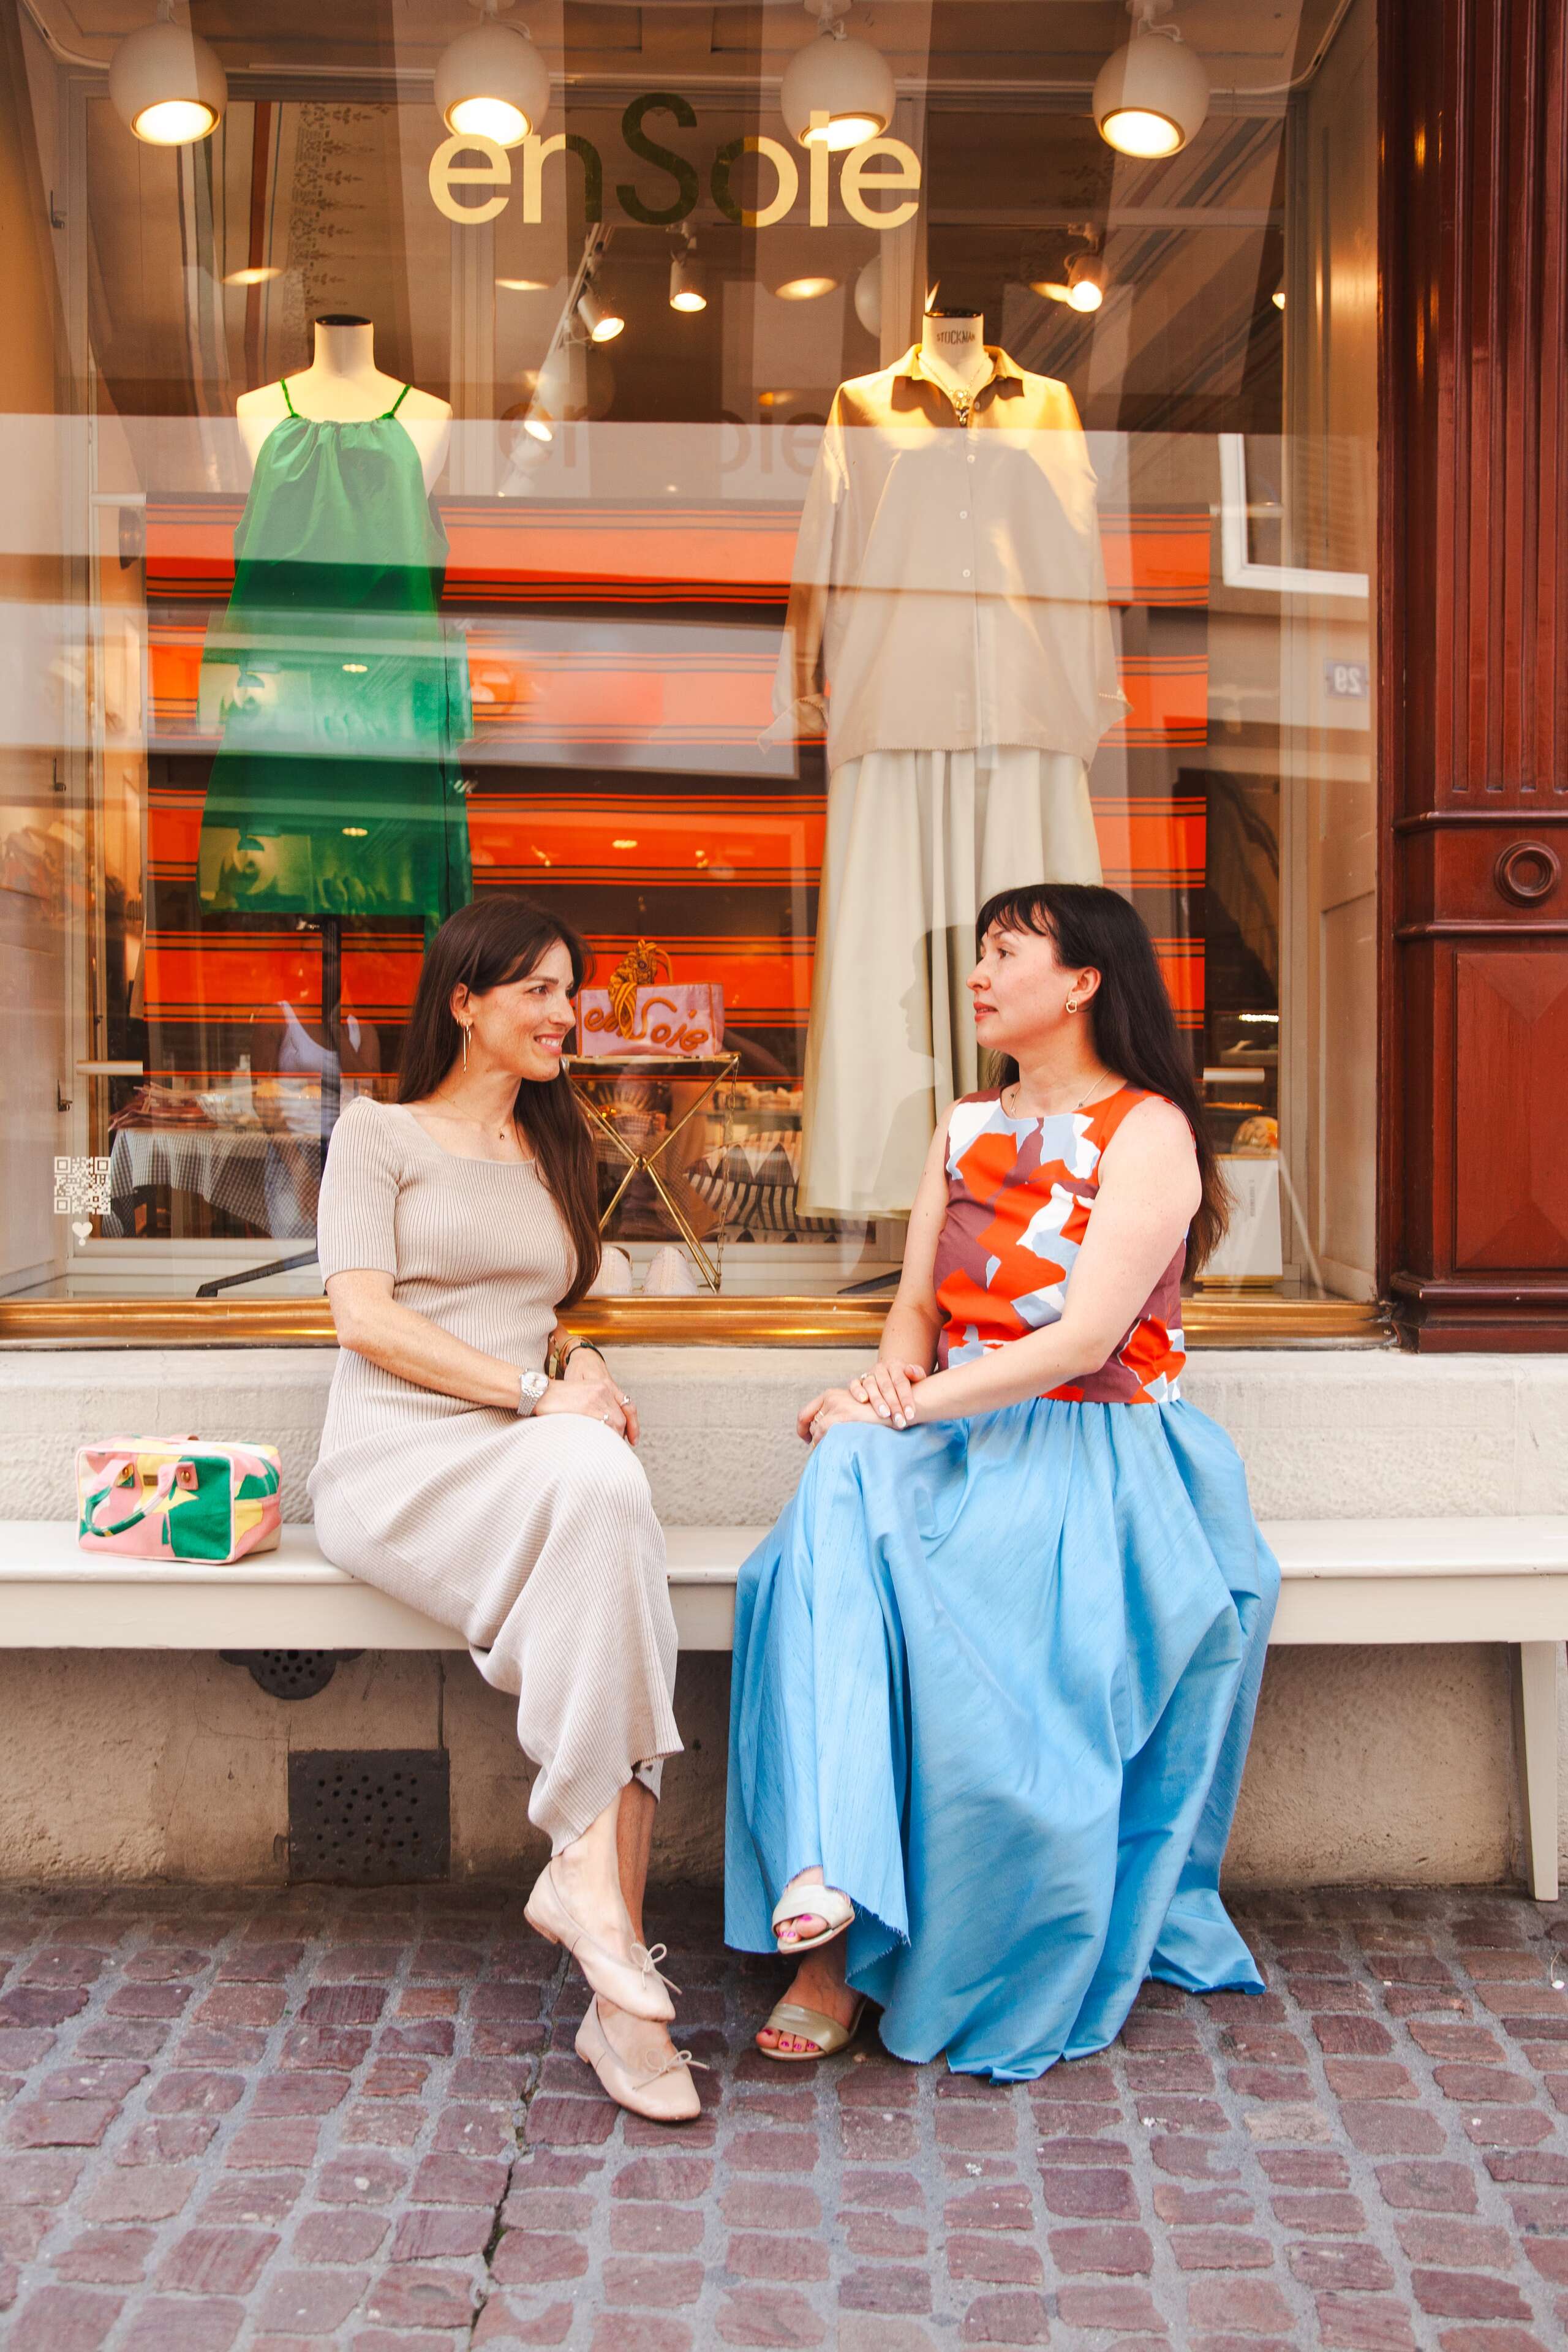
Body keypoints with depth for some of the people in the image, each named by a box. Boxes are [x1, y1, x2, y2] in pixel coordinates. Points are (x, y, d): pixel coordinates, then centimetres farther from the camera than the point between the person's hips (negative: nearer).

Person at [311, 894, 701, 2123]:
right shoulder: (379, 1133, 8)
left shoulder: (554, 1153, 26)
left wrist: (583, 1363, 6)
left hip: (535, 1464, 5)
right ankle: (605, 1903, -32)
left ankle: (584, 1874, -32)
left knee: (605, 1491, -32)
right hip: (401, 1456, -5)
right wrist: (537, 1394, -14)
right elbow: (366, 1318, -4)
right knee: (600, 1485, -36)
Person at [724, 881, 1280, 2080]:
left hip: (1088, 1446, -5)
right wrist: (892, 1380, -7)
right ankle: (834, 1936, -36)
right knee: (843, 1492, -30)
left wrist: (910, 1406, -18)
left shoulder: (1148, 1130, -3)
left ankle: (993, 1986, -14)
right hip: (957, 1436, 5)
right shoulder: (966, 1127, 19)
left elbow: (1086, 1335, -15)